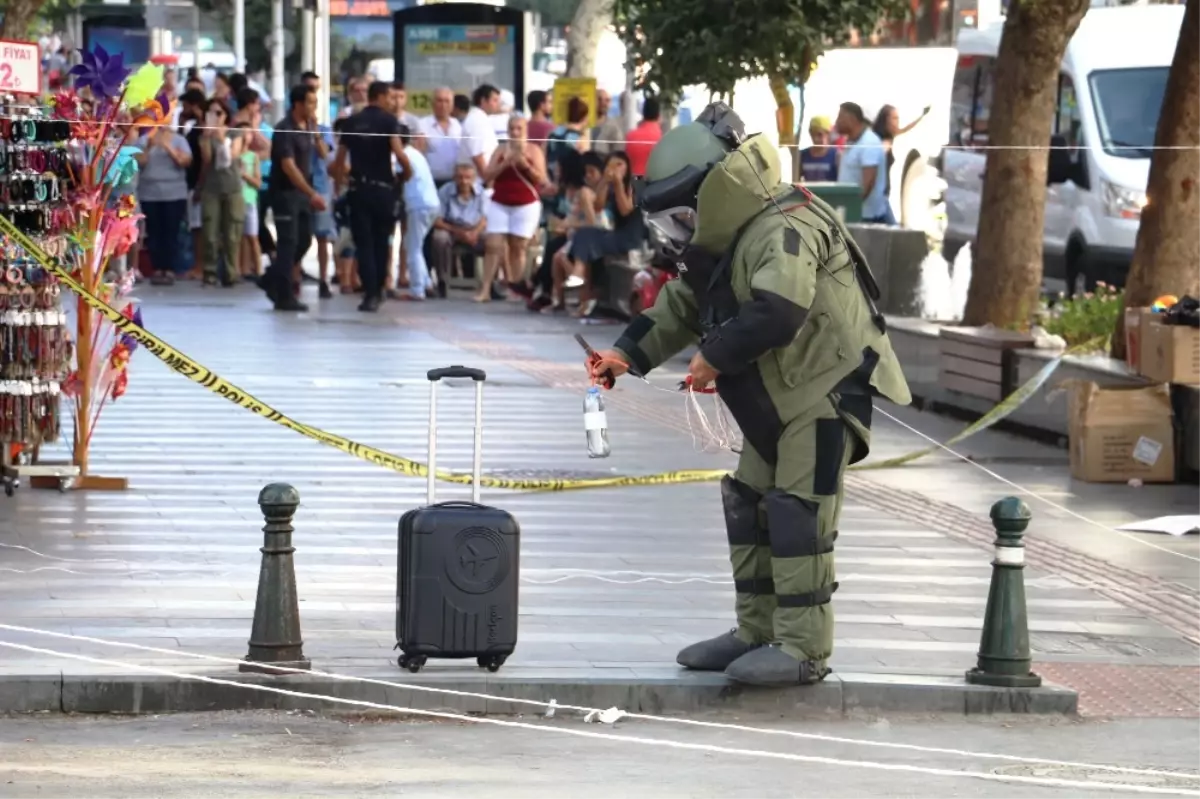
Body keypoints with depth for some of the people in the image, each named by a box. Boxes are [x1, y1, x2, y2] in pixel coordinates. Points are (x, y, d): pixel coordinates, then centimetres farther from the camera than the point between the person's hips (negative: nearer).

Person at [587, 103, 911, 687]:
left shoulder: (785, 229, -23)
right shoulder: (724, 235, 10)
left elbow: (776, 312, -36)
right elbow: (682, 304, 19)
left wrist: (715, 358, -23)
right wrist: (628, 354, 5)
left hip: (829, 386, -11)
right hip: (779, 396, 11)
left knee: (797, 516, -12)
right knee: (748, 505, 13)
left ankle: (804, 650, -8)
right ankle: (758, 633, 21)